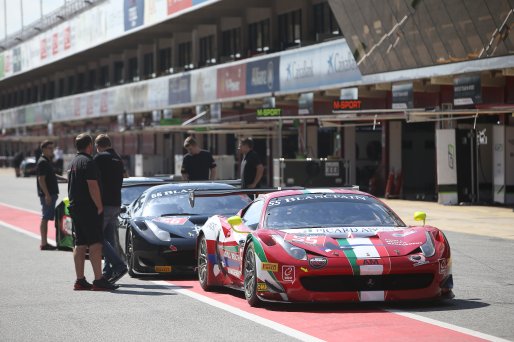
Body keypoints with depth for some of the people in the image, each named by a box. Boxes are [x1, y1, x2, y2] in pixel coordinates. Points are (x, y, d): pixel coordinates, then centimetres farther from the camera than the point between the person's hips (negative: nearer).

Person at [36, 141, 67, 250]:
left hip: (51, 194, 10)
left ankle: (45, 243, 15)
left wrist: (63, 178, 17)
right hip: (47, 195, -10)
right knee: (45, 218, -8)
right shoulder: (42, 162, -14)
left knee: (46, 217, 11)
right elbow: (41, 179, -20)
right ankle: (44, 243, -6)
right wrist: (47, 195, -24)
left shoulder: (48, 161, 17)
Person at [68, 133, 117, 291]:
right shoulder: (88, 162, -13)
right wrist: (100, 207, -14)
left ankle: (80, 280, 10)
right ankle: (99, 280, -16)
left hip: (74, 207, 10)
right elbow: (93, 187, -19)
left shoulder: (74, 161, 18)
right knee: (95, 243, -11)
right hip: (88, 209, -10)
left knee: (80, 244, 9)